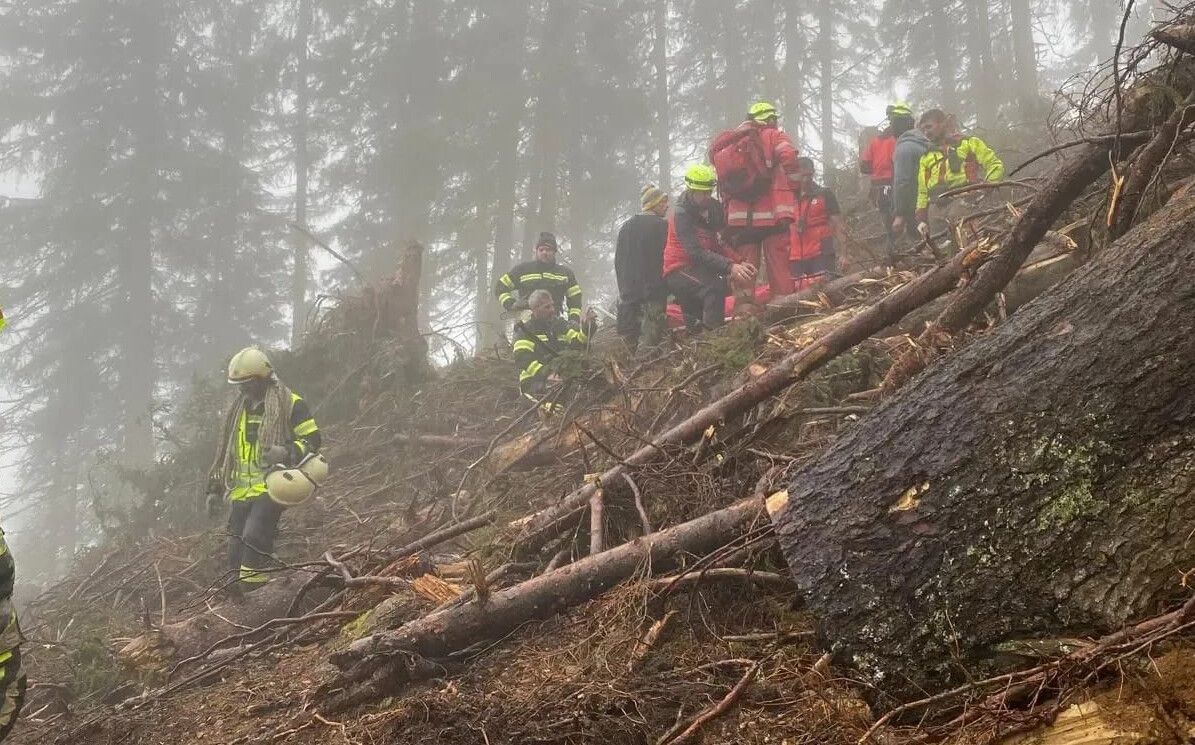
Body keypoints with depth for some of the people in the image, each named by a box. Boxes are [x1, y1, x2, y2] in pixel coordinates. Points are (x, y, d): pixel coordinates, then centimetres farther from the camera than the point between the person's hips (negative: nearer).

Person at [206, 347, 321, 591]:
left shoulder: (290, 404, -2)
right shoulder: (237, 410, 18)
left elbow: (312, 440, -5)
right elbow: (224, 450, 24)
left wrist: (286, 452, -23)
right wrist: (215, 488, 21)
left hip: (271, 487, -7)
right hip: (241, 490, 7)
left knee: (254, 537, -21)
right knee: (235, 547, 3)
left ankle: (250, 582, -18)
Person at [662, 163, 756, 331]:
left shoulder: (714, 208, 7)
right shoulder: (680, 214, -16)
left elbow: (720, 245, 3)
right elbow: (697, 253, -27)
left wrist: (740, 263, -16)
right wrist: (730, 267, -36)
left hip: (701, 267, 8)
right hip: (679, 270, -8)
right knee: (715, 286, -30)